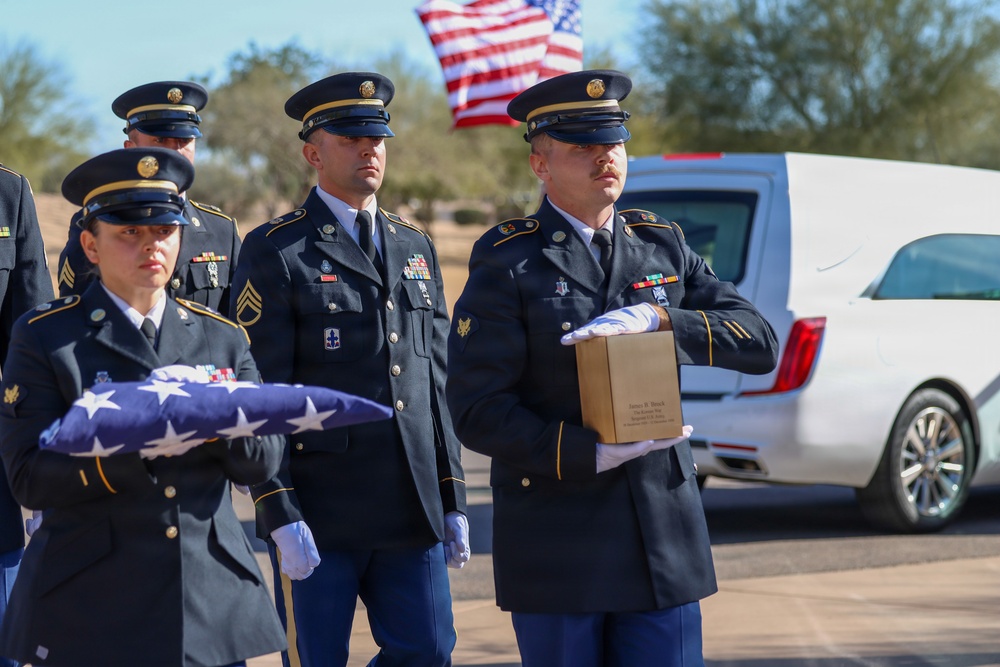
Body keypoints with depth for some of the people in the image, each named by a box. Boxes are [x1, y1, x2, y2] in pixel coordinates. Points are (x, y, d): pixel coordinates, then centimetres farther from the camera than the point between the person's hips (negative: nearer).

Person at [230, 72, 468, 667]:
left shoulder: (416, 250, 15)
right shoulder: (276, 253, -4)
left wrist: (453, 501, 12)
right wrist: (281, 516, -15)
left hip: (412, 513, 5)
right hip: (318, 514, -5)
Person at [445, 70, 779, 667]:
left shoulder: (663, 246, 11)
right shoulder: (508, 262, -3)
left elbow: (760, 344, 1)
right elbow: (477, 411, -10)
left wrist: (659, 317, -16)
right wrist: (593, 454, -21)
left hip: (664, 535, 4)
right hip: (556, 544, -3)